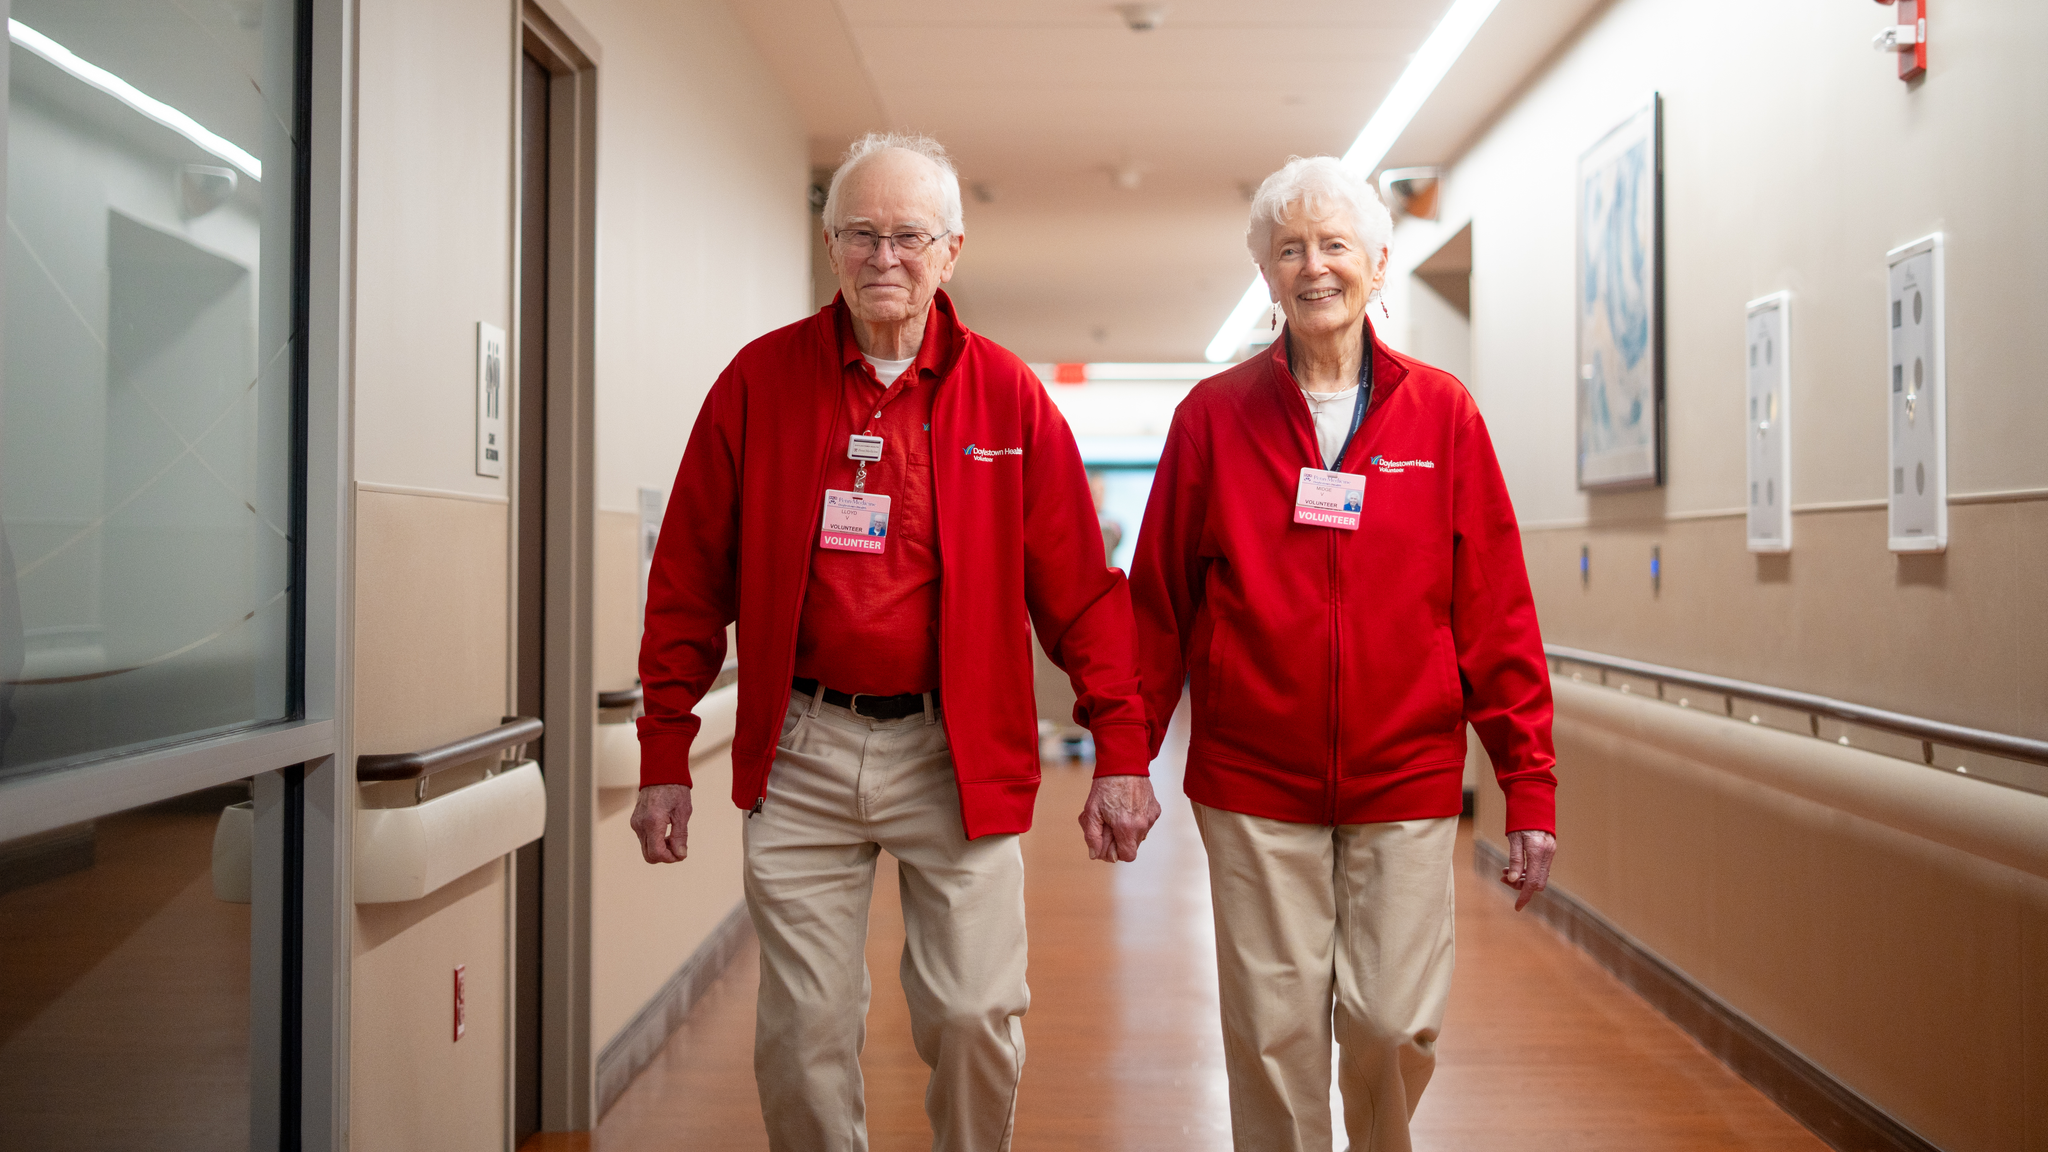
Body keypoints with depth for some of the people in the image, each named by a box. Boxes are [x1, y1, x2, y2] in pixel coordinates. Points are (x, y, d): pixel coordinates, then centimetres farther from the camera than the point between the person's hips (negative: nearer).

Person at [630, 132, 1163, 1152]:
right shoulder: (760, 380, 2)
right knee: (804, 1032, 7)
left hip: (958, 752, 0)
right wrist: (664, 761, 2)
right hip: (801, 753, 1)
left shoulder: (1007, 394, 2)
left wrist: (1121, 752, -4)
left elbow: (1079, 589, 1)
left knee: (976, 1015, 3)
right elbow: (689, 584, 4)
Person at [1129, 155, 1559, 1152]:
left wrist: (1529, 784, 0)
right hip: (1252, 786, 0)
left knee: (1395, 1024, 5)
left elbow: (1496, 613, 3)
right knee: (1274, 1032, 5)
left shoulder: (1442, 413, 3)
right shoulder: (1214, 415, 2)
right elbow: (1159, 602, 4)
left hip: (1405, 782, 1)